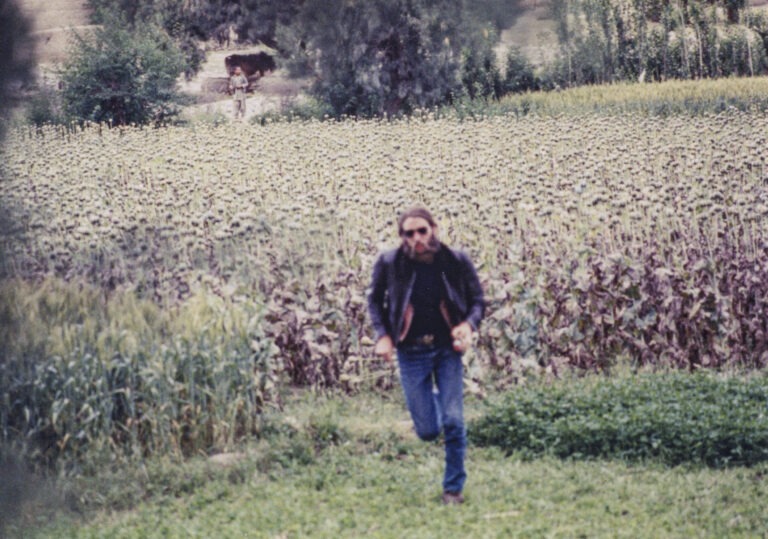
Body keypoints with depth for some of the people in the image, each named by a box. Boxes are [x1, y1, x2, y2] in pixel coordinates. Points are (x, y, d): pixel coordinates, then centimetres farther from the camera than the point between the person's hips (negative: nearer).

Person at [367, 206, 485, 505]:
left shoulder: (457, 262, -10)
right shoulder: (389, 263, -11)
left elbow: (477, 301, 3)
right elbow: (374, 300, 7)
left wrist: (469, 324, -18)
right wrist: (382, 335, -5)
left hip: (447, 349, 0)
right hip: (411, 353, 0)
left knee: (453, 423, -6)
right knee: (428, 430, 1)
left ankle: (454, 488, 13)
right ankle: (430, 401, 39)